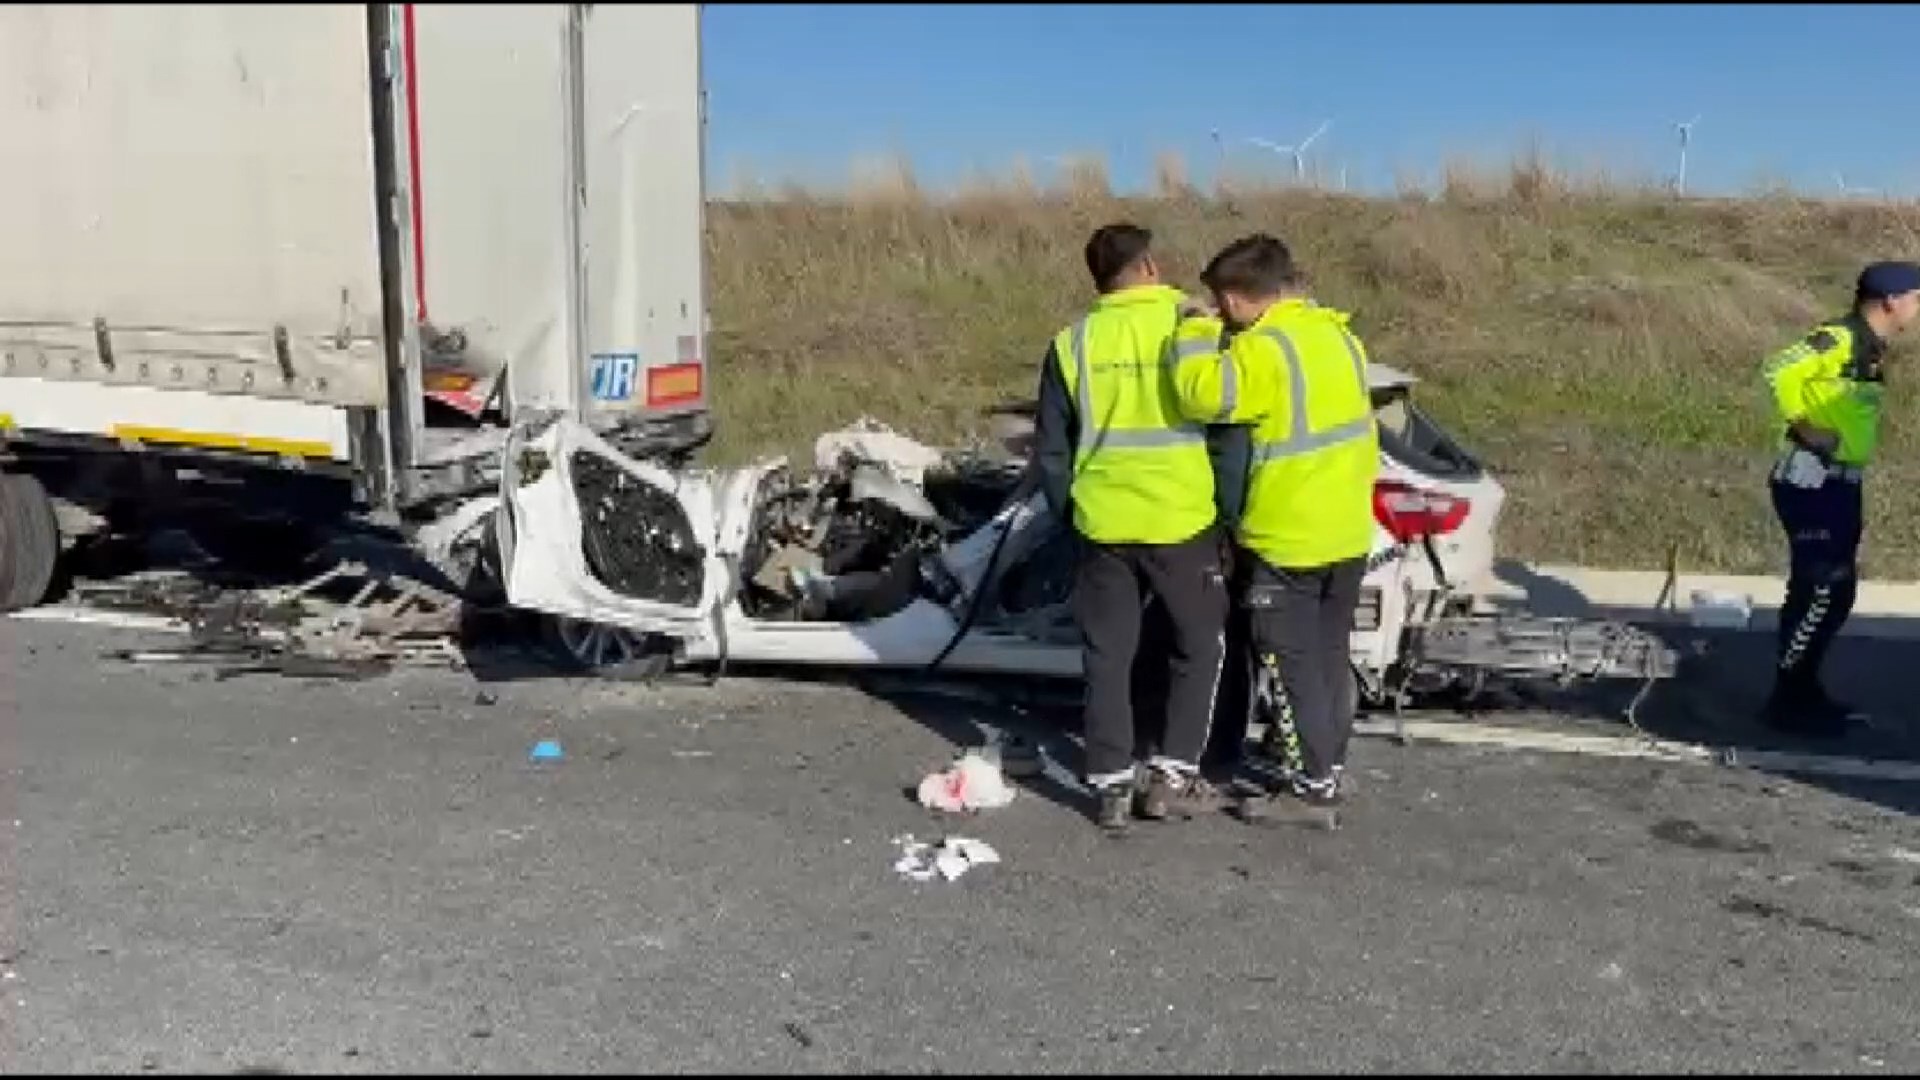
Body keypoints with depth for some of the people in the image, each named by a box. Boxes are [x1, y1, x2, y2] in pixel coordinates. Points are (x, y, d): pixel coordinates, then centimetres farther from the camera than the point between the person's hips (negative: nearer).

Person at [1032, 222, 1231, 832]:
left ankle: (1111, 787, 14)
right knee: (1199, 647, 14)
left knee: (1108, 656, 11)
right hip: (1181, 522, -2)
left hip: (1103, 525, 2)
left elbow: (1050, 450, 5)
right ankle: (1173, 778, 14)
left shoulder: (1073, 344, 1)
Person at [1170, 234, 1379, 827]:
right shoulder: (1339, 336, 6)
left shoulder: (1263, 349, -21)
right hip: (1349, 532, 8)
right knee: (1328, 658, 18)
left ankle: (1313, 789, 9)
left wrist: (1196, 329, -19)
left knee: (1293, 666, 3)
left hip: (1286, 541, -8)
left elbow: (1205, 394, -35)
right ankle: (1327, 766, 29)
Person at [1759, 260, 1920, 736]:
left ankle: (1805, 690, 24)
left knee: (1836, 593, 14)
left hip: (1839, 483, 10)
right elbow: (1780, 369, -28)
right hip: (1812, 481, -10)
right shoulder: (1840, 338, -15)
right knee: (1818, 592, -7)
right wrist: (1805, 426, -21)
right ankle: (1786, 700, 1)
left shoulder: (1867, 346, 14)